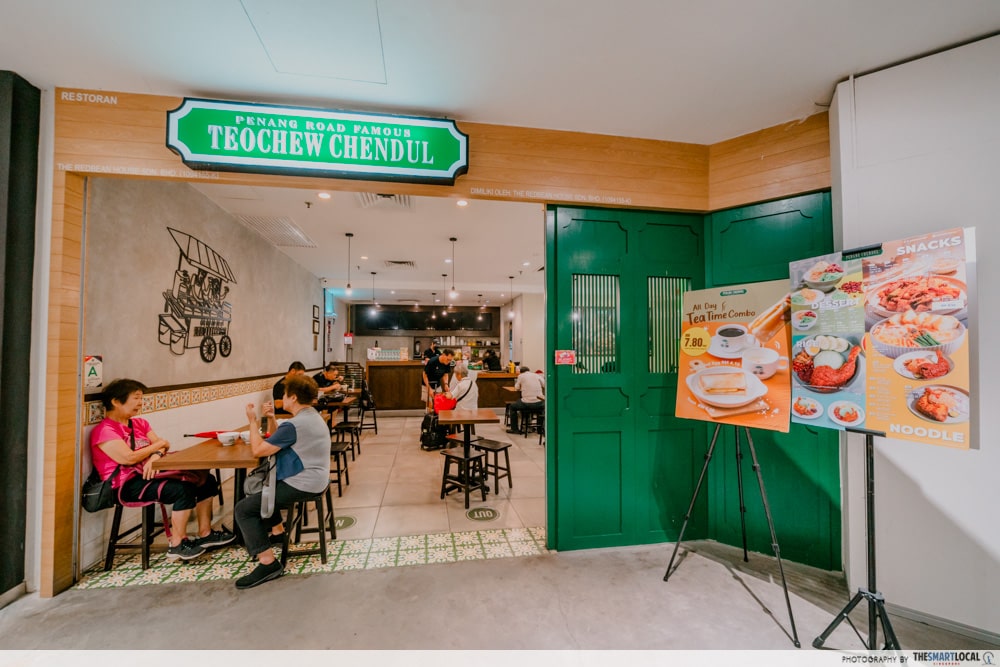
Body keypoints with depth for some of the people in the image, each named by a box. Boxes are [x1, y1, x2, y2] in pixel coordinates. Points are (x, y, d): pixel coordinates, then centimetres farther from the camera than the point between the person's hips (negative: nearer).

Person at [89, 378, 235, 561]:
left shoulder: (139, 423, 14)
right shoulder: (104, 431, -11)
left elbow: (161, 445, 5)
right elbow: (129, 458, -22)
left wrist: (157, 455, -18)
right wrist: (158, 445, -6)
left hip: (148, 475, 8)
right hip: (128, 485, -8)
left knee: (206, 481, -1)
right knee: (184, 489, -28)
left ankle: (205, 534, 9)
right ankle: (177, 546, -12)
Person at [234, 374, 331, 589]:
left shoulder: (293, 425, -24)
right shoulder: (312, 416, 9)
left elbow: (258, 450, -17)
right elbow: (275, 442, 15)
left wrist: (253, 421, -7)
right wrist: (271, 419, 1)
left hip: (302, 485, -11)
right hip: (313, 479, 11)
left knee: (243, 509, -5)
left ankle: (268, 563, -5)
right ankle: (276, 531, 38)